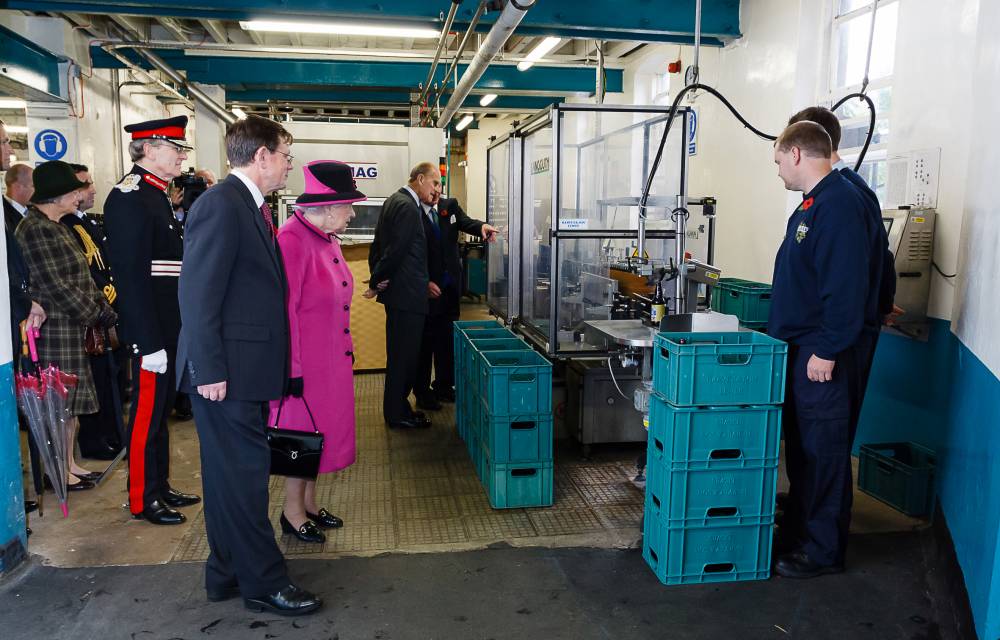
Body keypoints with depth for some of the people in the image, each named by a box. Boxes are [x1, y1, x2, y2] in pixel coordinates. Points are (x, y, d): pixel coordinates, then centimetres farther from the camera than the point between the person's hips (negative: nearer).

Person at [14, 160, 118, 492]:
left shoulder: (57, 227, 15)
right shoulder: (34, 230, -15)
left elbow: (82, 278, 16)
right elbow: (56, 287, -20)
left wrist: (104, 311, 7)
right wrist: (97, 316, -12)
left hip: (74, 328, 9)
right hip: (55, 330, -9)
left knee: (72, 400, 15)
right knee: (60, 401, 1)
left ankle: (70, 464, 25)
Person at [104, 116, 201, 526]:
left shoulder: (158, 195, 14)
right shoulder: (129, 197, -16)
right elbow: (131, 276, -22)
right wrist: (151, 343, -24)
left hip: (171, 327, 10)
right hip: (151, 330, -10)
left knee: (161, 409, 18)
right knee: (147, 412, 2)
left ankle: (161, 486, 31)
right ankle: (142, 500, 16)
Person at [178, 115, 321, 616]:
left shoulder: (251, 206, 14)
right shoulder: (221, 203, -15)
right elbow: (197, 293, -20)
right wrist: (210, 370, -20)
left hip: (244, 369, 10)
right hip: (227, 370, -10)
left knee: (231, 474, 16)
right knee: (244, 473, 0)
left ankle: (228, 574, 30)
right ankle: (263, 583, 13)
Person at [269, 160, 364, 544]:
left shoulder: (326, 239, 9)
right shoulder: (293, 241, -20)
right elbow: (284, 309, -21)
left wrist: (347, 349, 17)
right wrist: (291, 369, -19)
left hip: (332, 360, 9)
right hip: (305, 365, -9)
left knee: (319, 431, 17)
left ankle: (309, 502, 31)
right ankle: (292, 512, 22)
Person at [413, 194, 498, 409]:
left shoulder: (450, 205, 6)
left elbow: (465, 222, -9)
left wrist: (482, 226, -32)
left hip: (450, 286, 5)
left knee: (447, 339, 14)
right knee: (425, 341, 4)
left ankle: (444, 386, 28)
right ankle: (422, 392, 16)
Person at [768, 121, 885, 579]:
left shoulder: (839, 204, -17)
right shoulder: (812, 204, 15)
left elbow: (846, 285, -24)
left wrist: (827, 350, -23)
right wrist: (781, 332, 22)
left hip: (825, 356, -10)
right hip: (800, 348, 10)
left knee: (823, 450, 0)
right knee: (799, 443, 18)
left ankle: (824, 550, 13)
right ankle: (800, 526, 32)